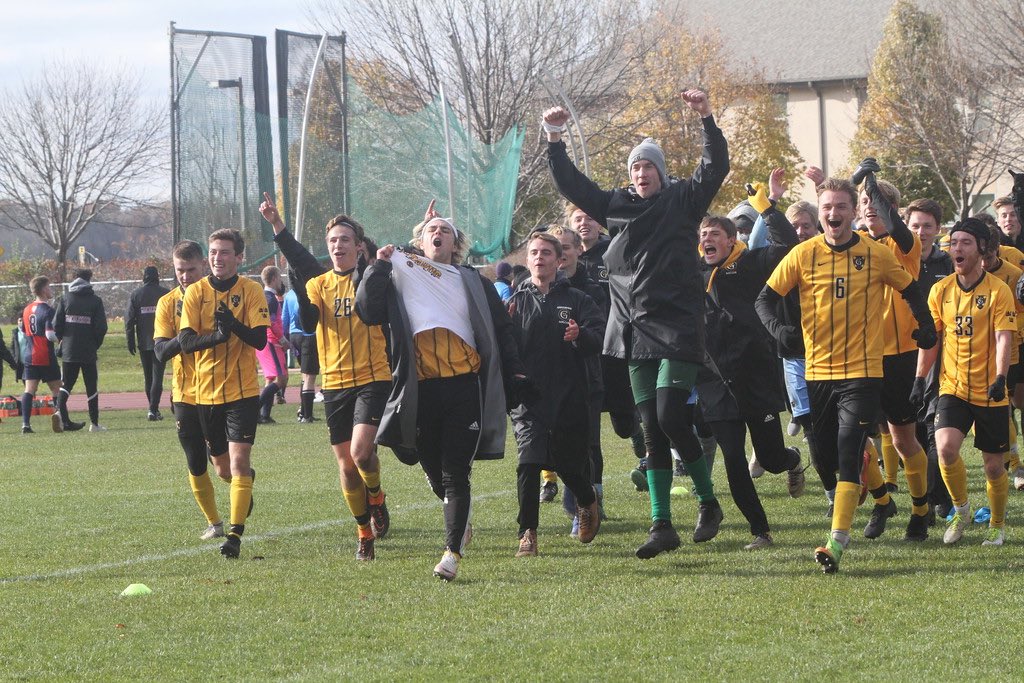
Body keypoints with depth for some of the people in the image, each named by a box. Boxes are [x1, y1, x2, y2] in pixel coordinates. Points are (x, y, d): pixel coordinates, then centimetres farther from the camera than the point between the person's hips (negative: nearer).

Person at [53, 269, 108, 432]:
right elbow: (101, 327, -7)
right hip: (89, 351, -1)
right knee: (91, 387, 7)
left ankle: (60, 410, -17)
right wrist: (96, 344, 8)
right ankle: (94, 423, 8)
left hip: (68, 350, 2)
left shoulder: (65, 300, 2)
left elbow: (56, 325, -1)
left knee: (66, 385, 9)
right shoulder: (95, 301, -3)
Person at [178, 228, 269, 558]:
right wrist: (214, 336, -28)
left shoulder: (251, 291, -4)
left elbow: (259, 340, -12)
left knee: (239, 460, -15)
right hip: (206, 391, 3)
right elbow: (185, 342, -8)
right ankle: (245, 484, 49)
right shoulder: (195, 292, 0)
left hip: (243, 391, -3)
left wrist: (234, 324, -31)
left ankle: (235, 534, -14)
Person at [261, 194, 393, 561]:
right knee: (346, 463, 6)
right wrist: (300, 293, -23)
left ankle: (377, 499, 9)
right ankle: (365, 532, 20)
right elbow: (309, 322, -6)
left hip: (372, 379, -3)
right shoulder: (319, 283, 8)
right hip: (335, 383, 3)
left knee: (361, 450, -20)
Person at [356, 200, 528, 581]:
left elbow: (502, 332, 16)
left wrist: (515, 376, 8)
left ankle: (452, 552, -10)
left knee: (455, 474, -8)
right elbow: (367, 312, -1)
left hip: (465, 388, -1)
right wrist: (378, 268, -8)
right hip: (421, 390, 1)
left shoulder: (473, 283, 16)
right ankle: (460, 523, 35)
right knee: (434, 473, 8)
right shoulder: (400, 281, 14)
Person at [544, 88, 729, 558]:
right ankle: (661, 526, 6)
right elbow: (570, 184, 17)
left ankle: (708, 503, 7)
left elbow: (715, 167, -10)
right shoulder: (617, 205, 13)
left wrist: (706, 120, -19)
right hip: (636, 333, 5)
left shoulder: (682, 201, 1)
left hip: (677, 329, -5)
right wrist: (555, 141, 8)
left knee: (671, 419, -14)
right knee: (652, 431, 4)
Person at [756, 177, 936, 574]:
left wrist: (926, 328, 0)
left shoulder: (876, 255, 0)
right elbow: (766, 298, 2)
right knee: (826, 456, 9)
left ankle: (838, 541, -20)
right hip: (818, 372, 3)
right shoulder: (803, 255, 1)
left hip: (863, 371, -3)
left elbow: (911, 291, 13)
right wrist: (777, 328, -18)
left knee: (848, 454, -15)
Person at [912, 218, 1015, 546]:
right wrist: (920, 379, 3)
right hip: (952, 387, 2)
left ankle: (997, 527, 27)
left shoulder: (998, 291, -7)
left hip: (989, 391, -2)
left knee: (993, 464, 5)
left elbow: (1004, 337, -14)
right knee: (946, 447, -21)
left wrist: (1000, 377, -29)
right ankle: (961, 509, 4)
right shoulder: (940, 290, 4)